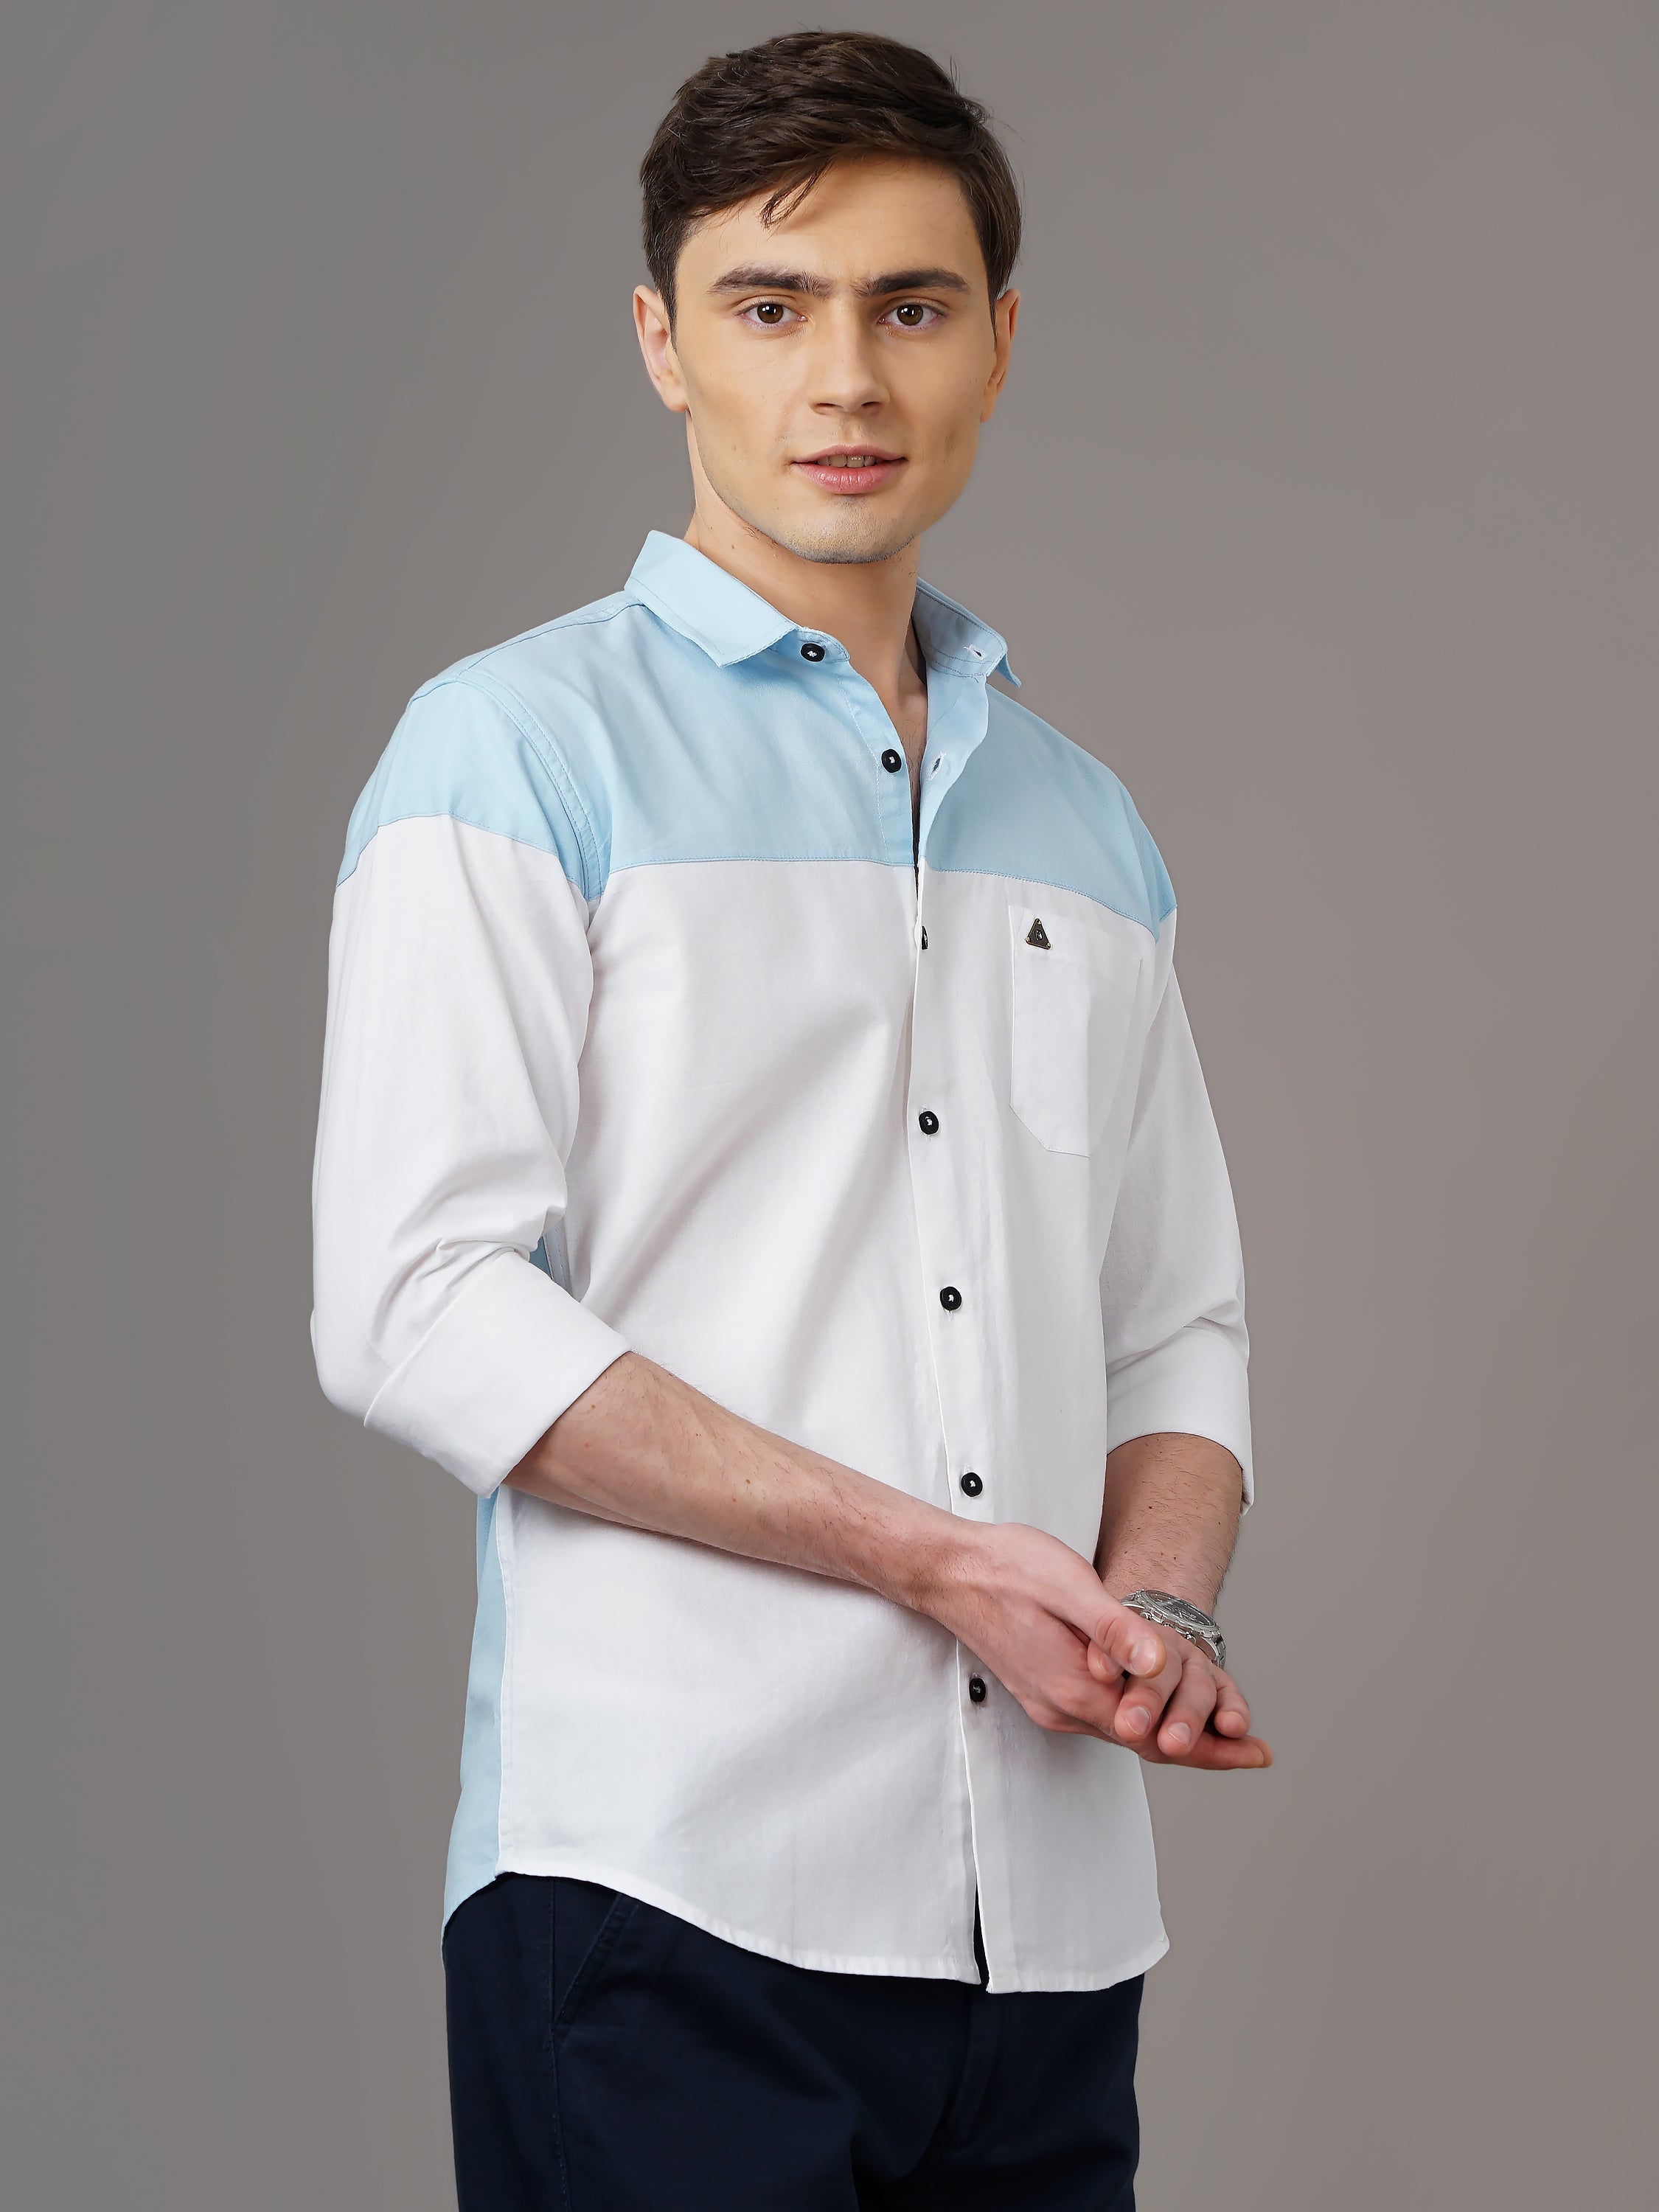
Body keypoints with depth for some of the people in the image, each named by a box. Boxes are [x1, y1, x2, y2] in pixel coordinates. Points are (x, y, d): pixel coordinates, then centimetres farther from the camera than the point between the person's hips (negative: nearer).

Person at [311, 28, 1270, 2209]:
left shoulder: (1087, 826, 17)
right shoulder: (521, 749, -1)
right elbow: (417, 1309, -11)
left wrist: (1159, 1608, -3)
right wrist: (937, 1559, -12)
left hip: (1048, 1918, 5)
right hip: (664, 1882, -5)